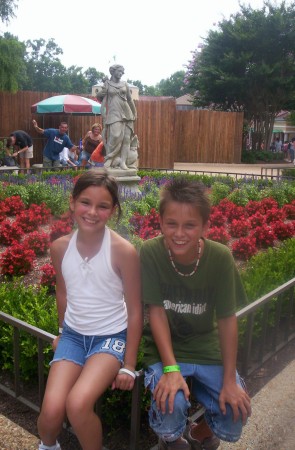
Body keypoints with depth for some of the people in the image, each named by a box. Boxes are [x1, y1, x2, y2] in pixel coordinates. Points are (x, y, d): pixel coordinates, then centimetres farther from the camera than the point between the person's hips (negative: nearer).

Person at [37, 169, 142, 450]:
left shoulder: (123, 251, -17)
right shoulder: (59, 247, -5)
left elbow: (135, 311, -9)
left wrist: (129, 365, -7)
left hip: (111, 337, -3)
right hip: (73, 334, 4)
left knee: (77, 405, -25)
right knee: (52, 411, -14)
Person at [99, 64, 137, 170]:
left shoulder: (124, 84, 13)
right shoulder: (107, 84, 7)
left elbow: (130, 99, 17)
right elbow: (103, 100, 8)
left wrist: (134, 113, 16)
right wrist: (103, 114, -2)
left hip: (126, 113, 3)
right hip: (114, 113, -3)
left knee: (126, 137, -4)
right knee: (116, 136, -19)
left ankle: (123, 162, -3)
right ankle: (109, 159, -6)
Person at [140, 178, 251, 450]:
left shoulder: (220, 257, -19)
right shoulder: (150, 252, -21)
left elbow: (227, 318, -12)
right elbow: (156, 311, -16)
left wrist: (230, 381, -12)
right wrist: (171, 369, -22)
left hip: (206, 345, 2)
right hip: (164, 346, -1)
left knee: (235, 413, -12)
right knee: (171, 405, -26)